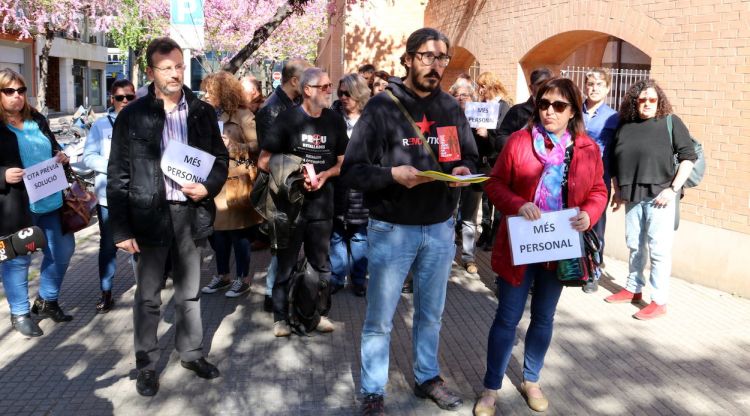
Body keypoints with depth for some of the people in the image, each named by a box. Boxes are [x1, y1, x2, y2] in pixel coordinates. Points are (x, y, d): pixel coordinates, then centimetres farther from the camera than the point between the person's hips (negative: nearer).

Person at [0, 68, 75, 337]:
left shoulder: (37, 120, 11)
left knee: (63, 251, 13)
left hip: (50, 201, 6)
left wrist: (61, 158, 2)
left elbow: (54, 149, 23)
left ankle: (46, 301, 33)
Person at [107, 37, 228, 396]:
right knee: (148, 296, 10)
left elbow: (220, 158, 11)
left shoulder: (202, 112, 4)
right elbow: (118, 176, -4)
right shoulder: (132, 115, -4)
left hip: (191, 212, 2)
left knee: (189, 292, 16)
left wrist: (208, 187, -10)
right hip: (150, 214, -2)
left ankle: (191, 353, 33)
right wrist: (121, 229, -9)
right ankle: (146, 364, 25)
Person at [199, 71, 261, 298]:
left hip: (235, 182, -7)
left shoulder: (243, 115, -10)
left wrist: (233, 147, -20)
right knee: (217, 230, 13)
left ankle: (242, 278, 16)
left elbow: (258, 146, -15)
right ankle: (222, 275, 27)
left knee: (238, 232, 3)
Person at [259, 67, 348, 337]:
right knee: (285, 264, 6)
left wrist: (325, 175, -9)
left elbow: (342, 162, 11)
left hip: (322, 203, 3)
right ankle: (281, 317, 17)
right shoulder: (287, 119, -5)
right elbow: (265, 161, -6)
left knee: (321, 263, 11)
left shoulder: (335, 121, 5)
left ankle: (321, 313, 25)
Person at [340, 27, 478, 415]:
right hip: (391, 229, -4)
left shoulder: (451, 108, 5)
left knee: (430, 312, 20)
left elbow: (469, 156, 11)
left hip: (439, 228, 5)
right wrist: (392, 174, -29)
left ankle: (427, 377, 40)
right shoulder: (381, 106, -10)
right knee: (379, 319, 7)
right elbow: (353, 170, -13)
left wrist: (463, 170, -12)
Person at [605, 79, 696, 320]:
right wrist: (618, 190, 11)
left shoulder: (670, 122, -4)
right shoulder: (625, 125, 9)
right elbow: (614, 161, 16)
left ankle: (659, 301, 5)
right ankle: (633, 289, 30)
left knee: (659, 249, -2)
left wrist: (673, 189, -13)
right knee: (634, 245, 15)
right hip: (633, 196, 5)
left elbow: (688, 157, -7)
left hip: (660, 195, -5)